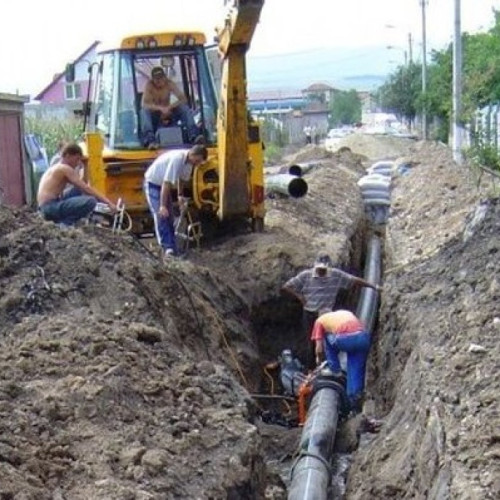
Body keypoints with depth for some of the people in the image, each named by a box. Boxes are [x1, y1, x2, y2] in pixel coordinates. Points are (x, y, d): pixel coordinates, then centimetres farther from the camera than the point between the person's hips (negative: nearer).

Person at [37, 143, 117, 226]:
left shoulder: (57, 168, 21)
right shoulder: (65, 168, -8)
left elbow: (82, 186, 24)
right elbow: (86, 188, -13)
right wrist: (108, 202, -13)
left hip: (45, 208, 10)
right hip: (50, 208, -10)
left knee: (78, 190, 25)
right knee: (91, 201, -20)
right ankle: (65, 223, -11)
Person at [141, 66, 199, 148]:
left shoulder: (169, 84, -7)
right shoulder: (149, 85, -14)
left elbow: (183, 99, -11)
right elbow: (144, 104, -26)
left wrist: (169, 107, -26)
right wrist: (160, 108, -40)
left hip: (168, 114, 2)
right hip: (154, 116, -2)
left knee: (184, 108, -22)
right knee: (144, 111, -33)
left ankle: (194, 136, -31)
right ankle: (150, 141, -46)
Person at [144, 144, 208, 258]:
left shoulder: (189, 161, -8)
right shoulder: (177, 159, -34)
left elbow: (181, 177, 12)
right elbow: (166, 184, -35)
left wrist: (179, 195, 5)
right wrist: (162, 206, -35)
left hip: (164, 184, 9)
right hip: (153, 183, -9)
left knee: (169, 216, 9)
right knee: (160, 215, -14)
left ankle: (172, 244, 13)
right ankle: (168, 247, -17)